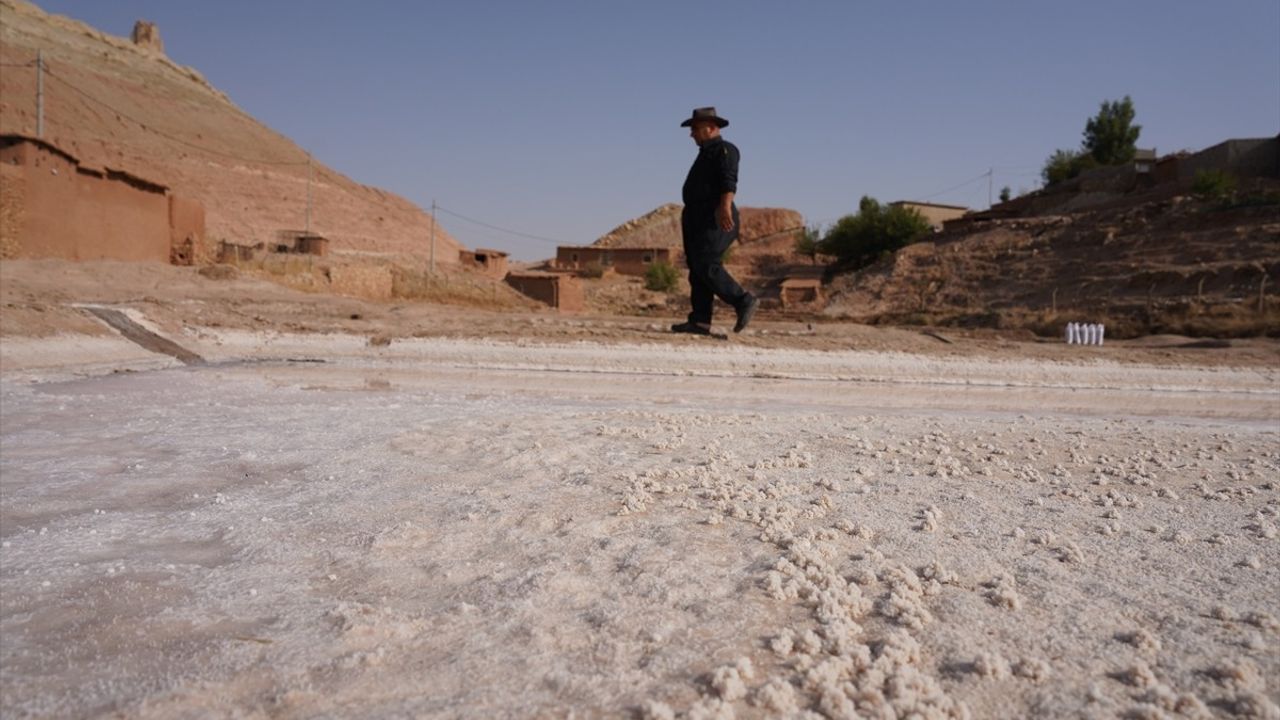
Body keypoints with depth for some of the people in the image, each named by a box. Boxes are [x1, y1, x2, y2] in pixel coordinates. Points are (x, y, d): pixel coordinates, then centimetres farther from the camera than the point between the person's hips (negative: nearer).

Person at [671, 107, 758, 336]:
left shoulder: (724, 149, -3)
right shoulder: (706, 153, 26)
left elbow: (729, 181, -19)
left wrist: (725, 207, -34)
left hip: (715, 218, -10)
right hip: (697, 219, 10)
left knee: (707, 266, -19)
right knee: (697, 269, 2)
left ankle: (744, 301, -10)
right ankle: (700, 321, -1)